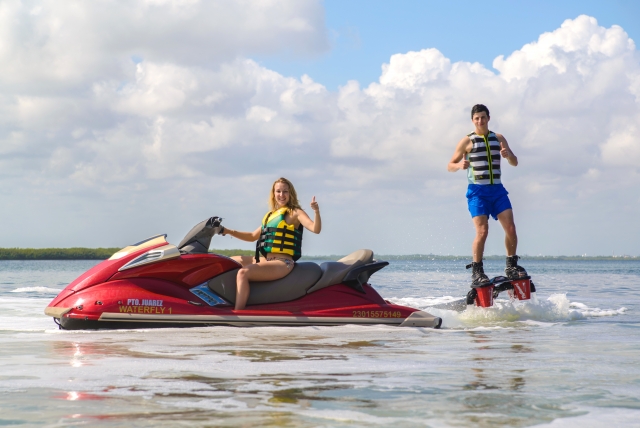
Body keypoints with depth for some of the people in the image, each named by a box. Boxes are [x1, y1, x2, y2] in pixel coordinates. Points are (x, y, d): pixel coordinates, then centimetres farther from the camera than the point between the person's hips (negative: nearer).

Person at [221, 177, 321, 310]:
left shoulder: (295, 213, -2)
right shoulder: (270, 215, 20)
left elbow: (315, 229, -18)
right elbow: (253, 236, 29)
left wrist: (316, 212, -36)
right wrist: (228, 231, 20)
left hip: (282, 263, -9)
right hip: (266, 260, 9)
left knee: (243, 273, -29)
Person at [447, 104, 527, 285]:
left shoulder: (499, 139, 12)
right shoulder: (467, 141, 4)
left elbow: (515, 163, 10)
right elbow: (450, 166, 5)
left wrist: (508, 155, -13)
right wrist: (459, 165, -18)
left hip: (497, 190, 3)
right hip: (477, 191, -3)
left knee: (511, 228, -7)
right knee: (482, 231, -15)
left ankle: (511, 266, 9)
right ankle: (476, 271, -6)